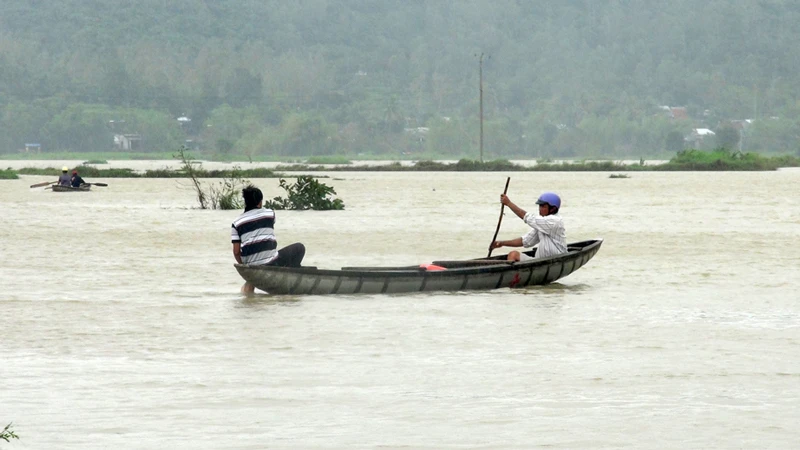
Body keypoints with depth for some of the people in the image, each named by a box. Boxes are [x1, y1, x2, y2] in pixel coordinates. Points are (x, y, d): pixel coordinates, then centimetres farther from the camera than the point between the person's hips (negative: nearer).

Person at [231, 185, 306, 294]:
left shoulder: (236, 223, 3)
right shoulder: (269, 213, 2)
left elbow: (236, 252, 1)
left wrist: (244, 266, 15)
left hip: (251, 268, 4)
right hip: (271, 264, -4)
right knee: (299, 248, 16)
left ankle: (251, 283, 18)